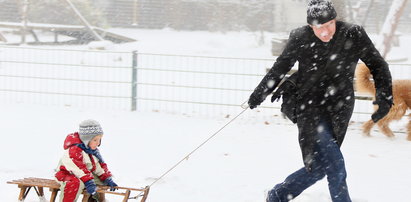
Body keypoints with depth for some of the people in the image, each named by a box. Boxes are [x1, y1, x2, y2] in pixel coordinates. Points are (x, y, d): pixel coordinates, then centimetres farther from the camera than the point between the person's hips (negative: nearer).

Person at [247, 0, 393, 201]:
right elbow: (280, 67, 9)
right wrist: (260, 93, 15)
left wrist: (384, 96, -9)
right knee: (334, 165, -14)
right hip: (310, 108, -3)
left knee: (319, 167, 7)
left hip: (339, 110, 3)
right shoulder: (300, 39, -8)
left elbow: (377, 65, 2)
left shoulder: (353, 35, -7)